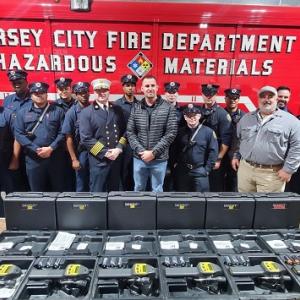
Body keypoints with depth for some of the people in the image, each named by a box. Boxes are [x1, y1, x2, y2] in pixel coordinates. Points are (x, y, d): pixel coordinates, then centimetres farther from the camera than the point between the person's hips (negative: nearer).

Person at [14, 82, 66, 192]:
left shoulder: (58, 111, 6)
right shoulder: (22, 113, 9)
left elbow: (62, 133, -1)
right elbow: (19, 134, 0)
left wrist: (51, 148, -14)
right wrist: (36, 149, -11)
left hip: (55, 158, -1)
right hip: (33, 159, 1)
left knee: (58, 190, 10)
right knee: (37, 192, 11)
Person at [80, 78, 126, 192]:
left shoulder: (117, 110, 9)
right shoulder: (86, 112, -3)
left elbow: (124, 131, 7)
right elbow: (86, 139, -10)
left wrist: (119, 149, -8)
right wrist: (105, 153, -14)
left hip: (116, 158, 4)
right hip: (98, 160, -3)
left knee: (115, 191, 15)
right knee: (97, 193, 7)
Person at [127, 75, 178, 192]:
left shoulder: (168, 108, -4)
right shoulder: (136, 108, 3)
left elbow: (171, 133, -8)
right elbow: (130, 132, 1)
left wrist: (153, 152, -14)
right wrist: (141, 151, -11)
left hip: (159, 159, -2)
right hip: (139, 158, 2)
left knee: (157, 190, 14)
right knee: (138, 189, 17)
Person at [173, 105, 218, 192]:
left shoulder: (208, 132, -3)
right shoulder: (180, 132, 6)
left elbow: (213, 151, -5)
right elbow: (175, 149, 13)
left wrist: (207, 169, -7)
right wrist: (175, 163, 3)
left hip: (200, 171, -3)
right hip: (182, 172, 3)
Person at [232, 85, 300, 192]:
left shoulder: (290, 121, -3)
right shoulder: (246, 118, 11)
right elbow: (238, 140, 19)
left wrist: (288, 169, -9)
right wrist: (236, 156, 12)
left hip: (271, 173, -3)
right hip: (245, 168, 4)